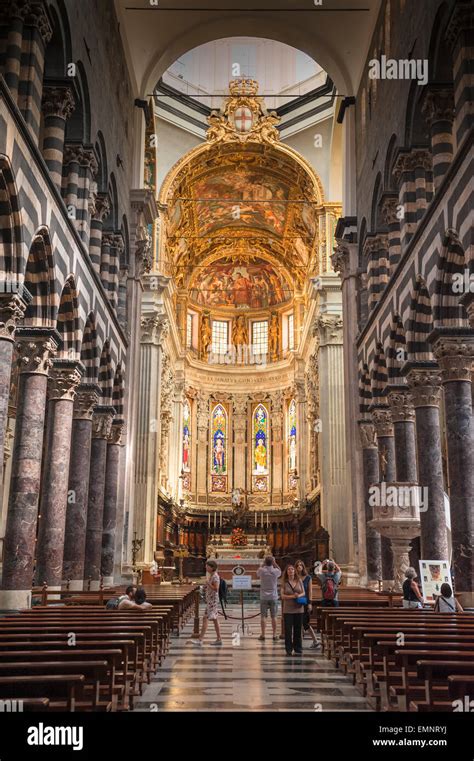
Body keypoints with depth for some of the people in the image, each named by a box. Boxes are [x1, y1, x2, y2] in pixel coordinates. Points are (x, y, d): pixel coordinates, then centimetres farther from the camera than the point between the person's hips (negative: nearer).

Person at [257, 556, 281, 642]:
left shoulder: (262, 571, -9)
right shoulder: (275, 571, -8)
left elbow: (257, 573, 16)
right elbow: (280, 571, 16)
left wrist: (264, 563, 9)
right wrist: (274, 562, 9)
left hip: (264, 597, 0)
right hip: (273, 597, 0)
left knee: (263, 616, 4)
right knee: (274, 616, 5)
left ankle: (263, 635, 5)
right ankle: (274, 635, 8)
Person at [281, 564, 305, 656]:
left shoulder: (299, 581, 5)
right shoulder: (284, 582, -1)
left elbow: (303, 593, 9)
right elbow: (282, 596, -4)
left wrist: (299, 595, -13)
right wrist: (292, 596, -17)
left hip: (299, 608, 2)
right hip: (288, 609, -2)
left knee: (298, 630, 6)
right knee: (288, 630, 0)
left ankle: (298, 649, 16)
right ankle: (289, 649, 10)